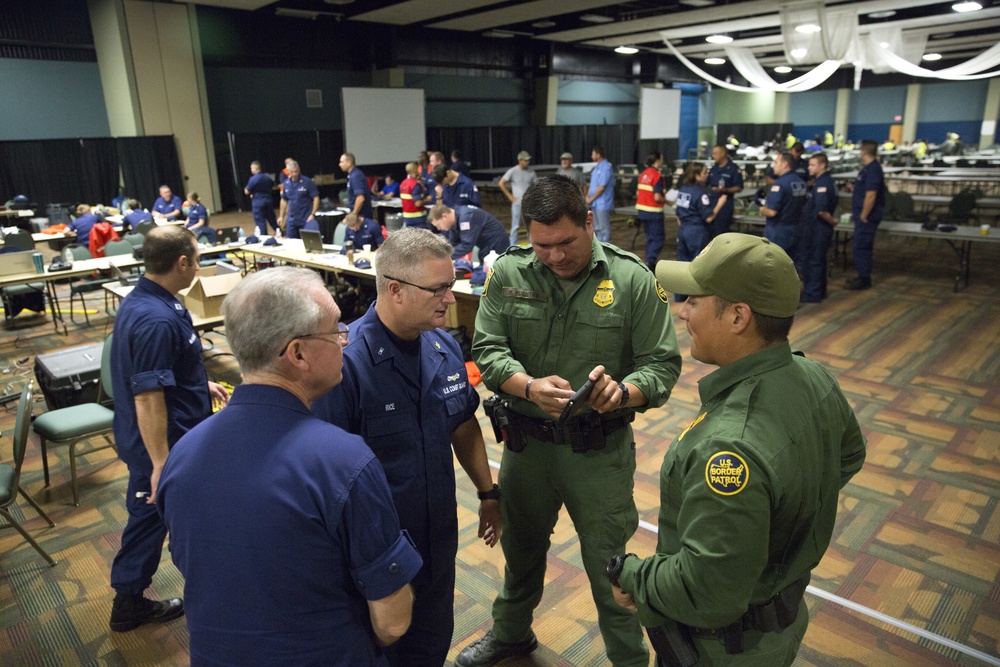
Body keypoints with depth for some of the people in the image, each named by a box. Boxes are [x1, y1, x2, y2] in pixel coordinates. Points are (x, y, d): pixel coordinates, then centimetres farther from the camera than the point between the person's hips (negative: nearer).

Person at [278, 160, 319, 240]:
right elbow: (284, 200, 16)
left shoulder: (307, 182, -8)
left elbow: (316, 198, -8)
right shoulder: (286, 183, 7)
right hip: (291, 220, 5)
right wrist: (281, 216, 11)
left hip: (306, 220, -4)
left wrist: (312, 214, -16)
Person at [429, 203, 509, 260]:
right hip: (486, 247, 9)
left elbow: (466, 245, -30)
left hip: (496, 247, -9)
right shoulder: (455, 219, 2)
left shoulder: (466, 217, -27)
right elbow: (453, 243, 6)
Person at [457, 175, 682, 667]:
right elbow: (487, 350, -7)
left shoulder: (632, 278, -11)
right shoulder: (508, 272, -6)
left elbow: (662, 364, -9)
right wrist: (529, 386, -27)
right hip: (526, 443, 3)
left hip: (601, 451, -2)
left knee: (609, 565, 11)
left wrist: (622, 392, -31)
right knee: (521, 545, 25)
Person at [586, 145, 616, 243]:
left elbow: (601, 187, -19)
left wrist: (591, 199, -11)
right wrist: (588, 196, 4)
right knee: (597, 228, 16)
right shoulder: (597, 167, 14)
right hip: (595, 204, 10)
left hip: (603, 204, -10)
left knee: (604, 228, -3)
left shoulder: (606, 168, -16)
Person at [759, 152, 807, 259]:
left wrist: (762, 211, -4)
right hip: (793, 231, 8)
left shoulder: (779, 184, -19)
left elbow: (772, 212, -24)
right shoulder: (801, 183, 7)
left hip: (777, 232, -8)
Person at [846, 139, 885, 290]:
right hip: (863, 213, 10)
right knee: (862, 246, 15)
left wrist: (863, 216, -20)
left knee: (862, 247, -5)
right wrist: (857, 213, 21)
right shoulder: (868, 168, 12)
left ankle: (864, 279, 2)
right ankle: (863, 276, 24)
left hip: (867, 215, -10)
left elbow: (871, 196, -24)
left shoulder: (873, 170, -19)